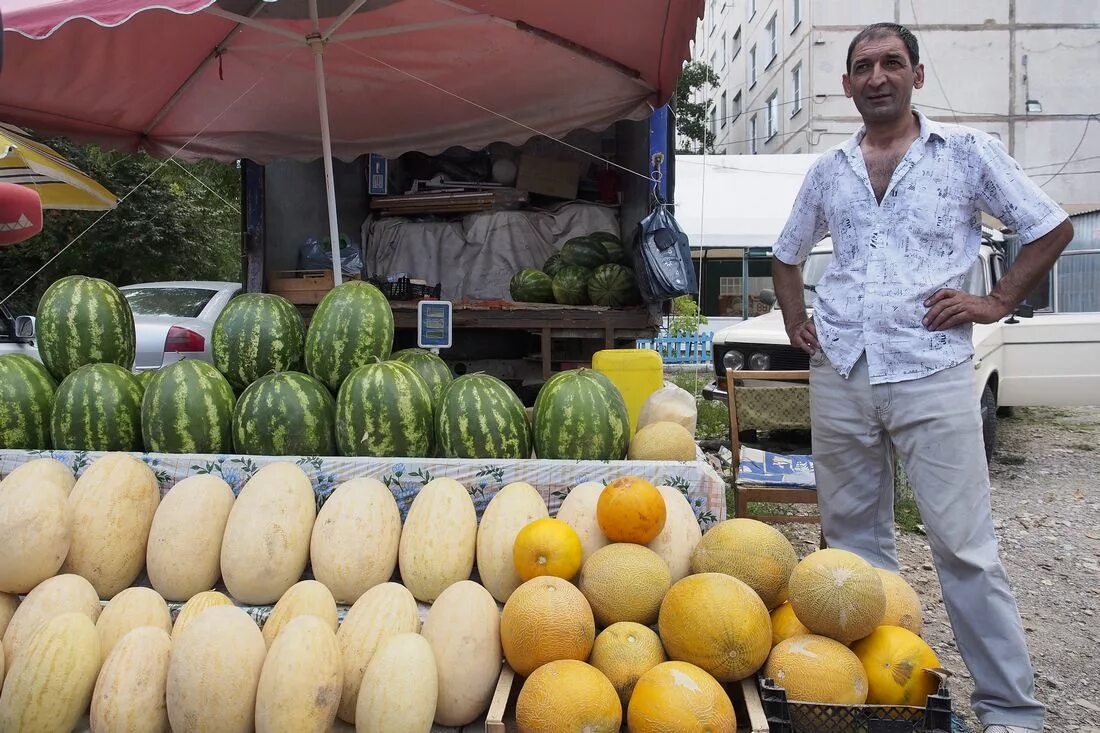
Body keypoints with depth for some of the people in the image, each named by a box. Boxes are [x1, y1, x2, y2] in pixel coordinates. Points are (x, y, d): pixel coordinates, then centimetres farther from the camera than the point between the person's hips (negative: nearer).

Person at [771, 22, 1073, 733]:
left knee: (966, 546, -4)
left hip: (932, 371, -4)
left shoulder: (966, 151, 4)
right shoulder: (828, 170, 14)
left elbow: (1053, 227, 9)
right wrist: (795, 321, 12)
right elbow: (788, 254, 26)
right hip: (839, 374, 4)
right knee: (854, 536, 10)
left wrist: (996, 302, -1)